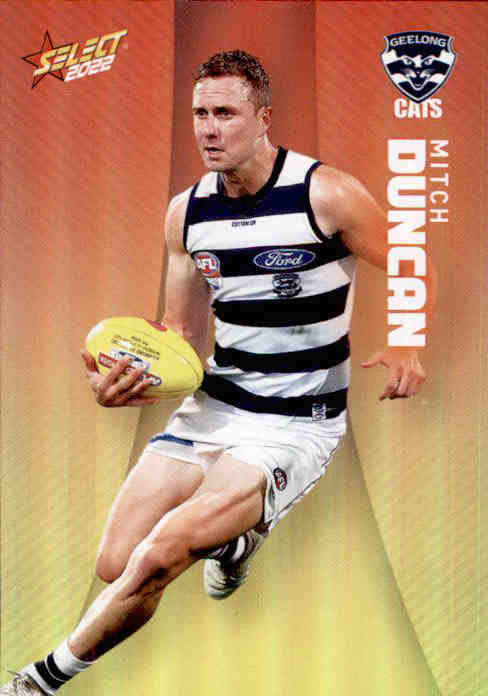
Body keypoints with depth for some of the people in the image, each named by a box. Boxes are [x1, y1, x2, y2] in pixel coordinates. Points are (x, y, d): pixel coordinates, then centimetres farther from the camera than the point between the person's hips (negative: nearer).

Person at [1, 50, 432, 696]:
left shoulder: (327, 194, -12)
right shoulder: (187, 211, 3)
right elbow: (182, 334, 11)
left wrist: (406, 346, -24)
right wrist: (129, 379, -11)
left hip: (297, 425, -6)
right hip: (212, 407, 6)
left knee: (160, 555, -23)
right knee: (116, 564, -1)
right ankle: (231, 538, 28)